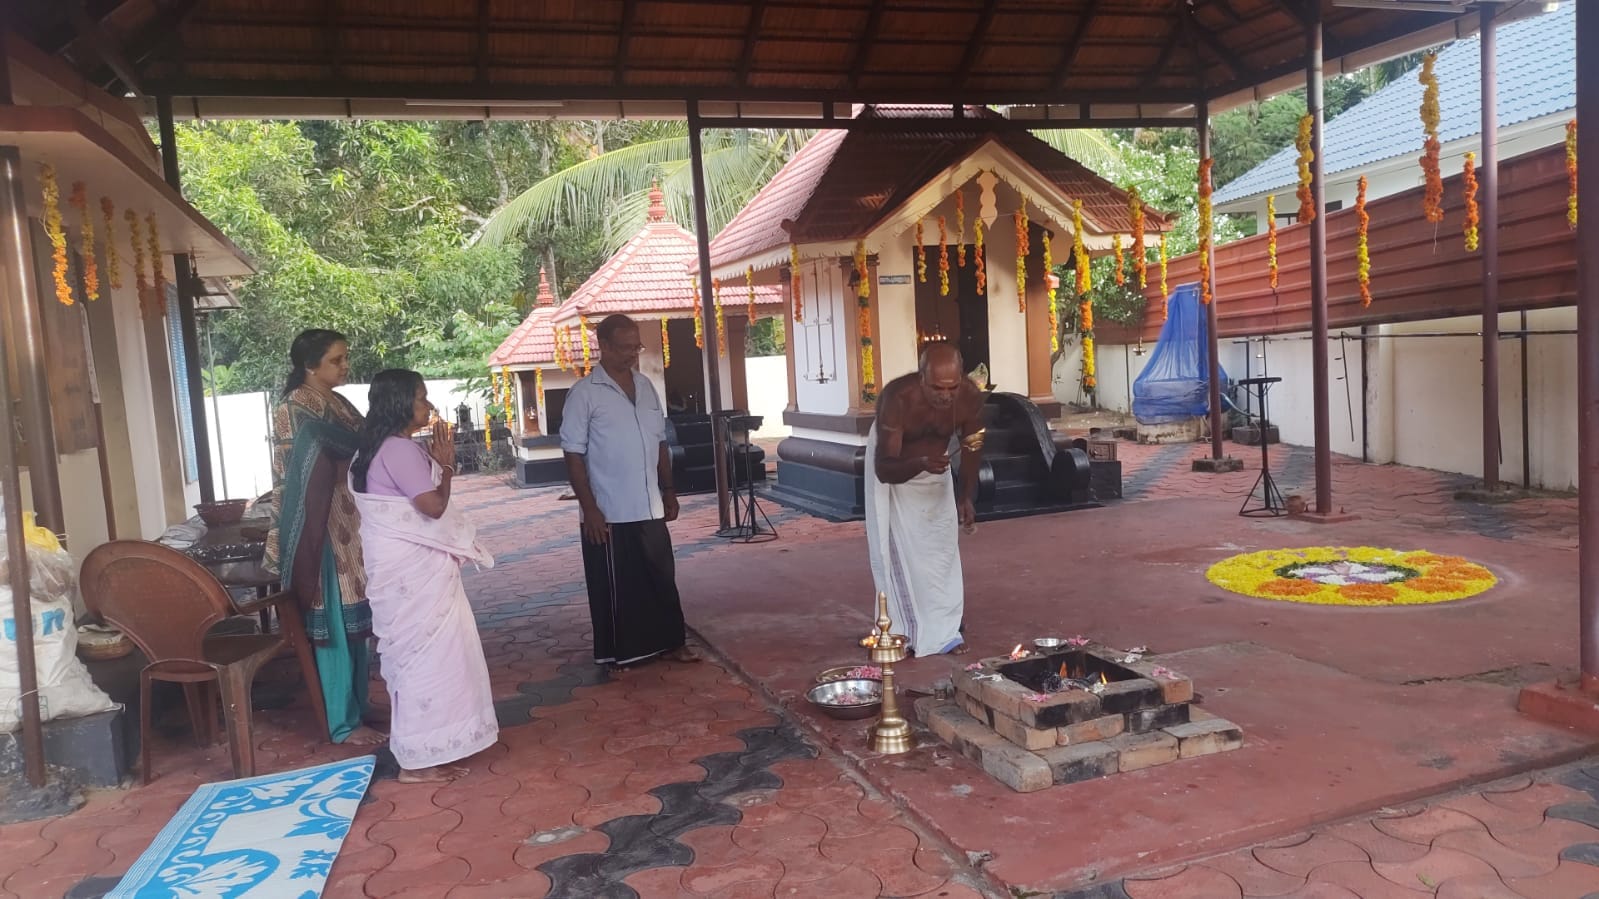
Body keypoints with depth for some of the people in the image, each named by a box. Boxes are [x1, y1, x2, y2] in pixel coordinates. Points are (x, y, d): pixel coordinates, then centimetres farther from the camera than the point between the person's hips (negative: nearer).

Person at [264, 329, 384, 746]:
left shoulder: (340, 405, 11)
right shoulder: (293, 410, -12)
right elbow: (291, 481, -15)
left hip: (352, 524, 8)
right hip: (323, 530, -8)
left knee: (356, 622, 14)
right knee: (334, 625, -1)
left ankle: (359, 705, 26)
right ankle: (344, 722, 8)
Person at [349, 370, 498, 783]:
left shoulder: (379, 447, 14)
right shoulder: (400, 450, -19)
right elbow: (433, 506, -20)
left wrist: (438, 463, 8)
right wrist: (446, 463, -7)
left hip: (404, 568, 11)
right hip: (412, 571, -11)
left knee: (414, 654, 17)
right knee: (426, 654, -3)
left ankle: (419, 749, 27)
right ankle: (420, 760, 6)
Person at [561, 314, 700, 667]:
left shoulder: (646, 387, 9)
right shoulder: (584, 393, -10)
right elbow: (573, 455, -11)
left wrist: (668, 490, 12)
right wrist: (589, 508, -15)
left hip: (649, 508, 6)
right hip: (609, 513, -6)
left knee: (661, 577, 13)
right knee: (616, 585, 5)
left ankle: (670, 641, 26)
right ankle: (619, 652, 18)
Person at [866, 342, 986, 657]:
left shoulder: (971, 396, -28)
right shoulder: (898, 398, -39)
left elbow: (971, 448, -9)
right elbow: (884, 469, -38)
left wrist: (967, 497, -17)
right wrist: (921, 463, -56)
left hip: (936, 470, 3)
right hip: (893, 469, -3)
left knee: (943, 546, 3)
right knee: (896, 549, -4)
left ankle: (944, 630, 14)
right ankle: (903, 632, 7)